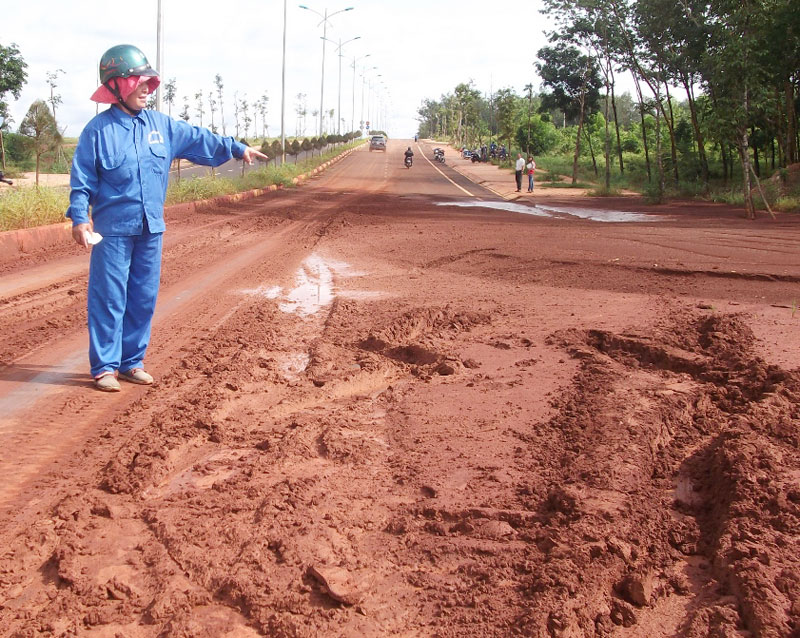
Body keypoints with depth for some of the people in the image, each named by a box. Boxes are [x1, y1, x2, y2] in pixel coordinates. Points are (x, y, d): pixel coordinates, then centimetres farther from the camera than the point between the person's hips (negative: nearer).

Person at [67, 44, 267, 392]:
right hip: (112, 229, -5)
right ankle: (104, 367, 6)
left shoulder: (162, 125, 8)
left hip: (151, 229, 5)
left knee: (143, 299, 11)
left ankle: (131, 362, 22)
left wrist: (237, 149, 15)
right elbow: (82, 179, -7)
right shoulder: (99, 129, -6)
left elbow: (199, 139, 17)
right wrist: (79, 217, -16)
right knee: (108, 299, -2)